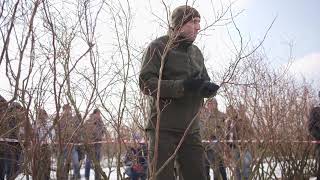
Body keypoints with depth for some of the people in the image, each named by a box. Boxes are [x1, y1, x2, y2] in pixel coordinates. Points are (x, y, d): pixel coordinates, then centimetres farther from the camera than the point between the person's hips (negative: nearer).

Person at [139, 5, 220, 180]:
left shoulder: (196, 52, 17)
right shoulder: (158, 47, -4)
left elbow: (205, 82, 20)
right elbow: (146, 83, -14)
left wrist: (209, 88, -6)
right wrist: (182, 86, -23)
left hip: (191, 130, 6)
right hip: (163, 128, -6)